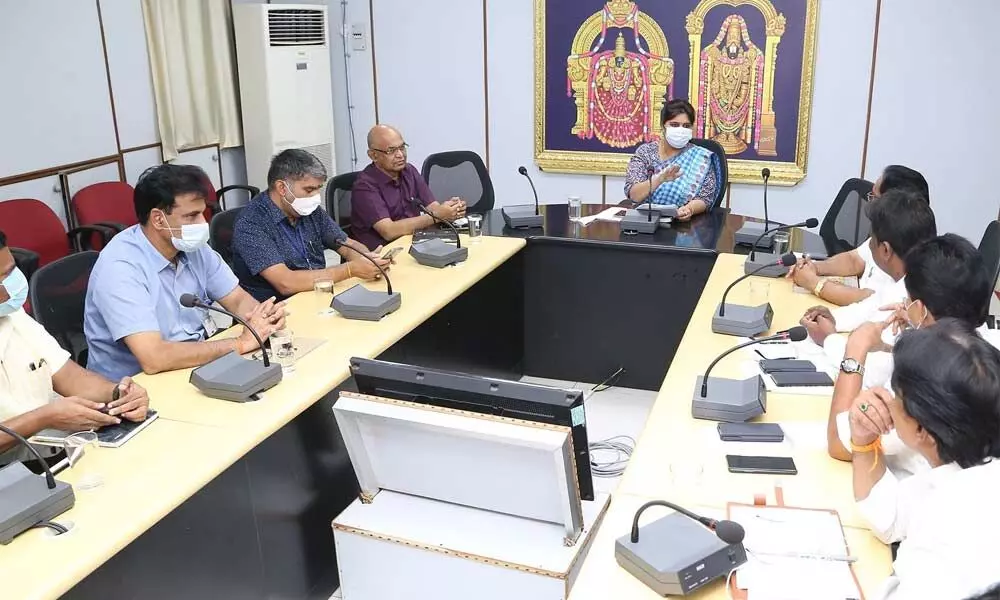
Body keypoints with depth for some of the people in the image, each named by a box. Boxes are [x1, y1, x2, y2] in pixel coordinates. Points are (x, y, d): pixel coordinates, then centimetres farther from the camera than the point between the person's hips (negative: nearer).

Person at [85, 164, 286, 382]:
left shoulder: (193, 246, -1)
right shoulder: (120, 267, -23)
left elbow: (238, 299, 5)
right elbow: (153, 358, -31)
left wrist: (264, 316, -18)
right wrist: (242, 343, -25)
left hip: (198, 364, 7)